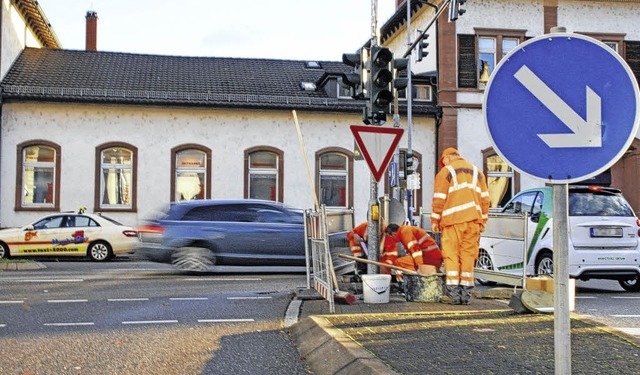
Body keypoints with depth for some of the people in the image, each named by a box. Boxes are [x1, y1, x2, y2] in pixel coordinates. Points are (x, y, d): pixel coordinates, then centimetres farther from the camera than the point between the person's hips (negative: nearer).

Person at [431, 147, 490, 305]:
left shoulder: (445, 172, 5)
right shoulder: (477, 172, 20)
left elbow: (439, 199, -2)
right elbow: (485, 199, 14)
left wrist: (435, 221, 3)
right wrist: (483, 221, 17)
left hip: (453, 220, -4)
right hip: (474, 220, 4)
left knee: (451, 255, -2)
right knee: (468, 255, 5)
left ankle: (452, 293, -6)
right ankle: (465, 293, 5)